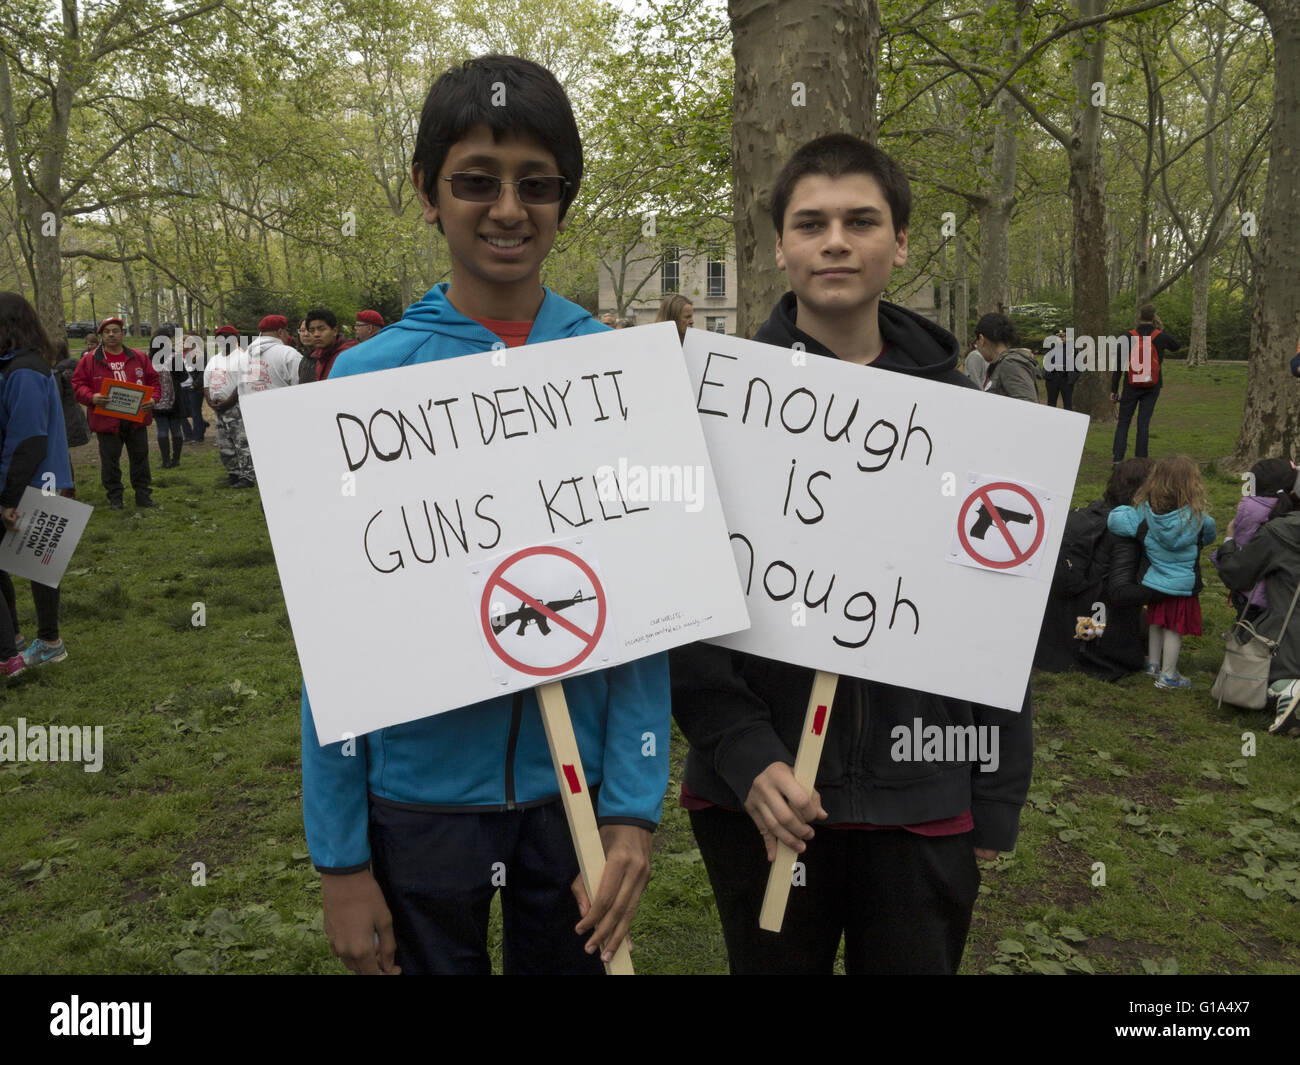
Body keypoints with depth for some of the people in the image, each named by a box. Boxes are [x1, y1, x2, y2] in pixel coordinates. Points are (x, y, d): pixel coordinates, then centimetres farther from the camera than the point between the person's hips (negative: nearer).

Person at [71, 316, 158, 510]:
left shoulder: (139, 358, 7)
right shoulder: (90, 360, 2)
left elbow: (153, 380, 10)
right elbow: (78, 384, 1)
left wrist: (152, 399, -8)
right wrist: (91, 397, -19)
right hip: (107, 420, -2)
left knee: (140, 458, 8)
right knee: (110, 461, 4)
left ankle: (143, 495, 18)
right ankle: (114, 498, 15)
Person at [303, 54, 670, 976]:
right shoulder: (370, 379, -8)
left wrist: (634, 806, -10)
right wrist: (339, 855, -5)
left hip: (577, 778, 1)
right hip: (420, 793, -1)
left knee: (572, 960, 21)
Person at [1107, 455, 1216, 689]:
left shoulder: (1144, 512, -15)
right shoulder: (1196, 517, -18)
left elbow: (1113, 520, -18)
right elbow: (1209, 536, 2)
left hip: (1155, 580, 4)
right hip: (1182, 583, -4)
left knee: (1156, 623, 22)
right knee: (1174, 628, 8)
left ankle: (1153, 663, 37)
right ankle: (1167, 675, 16)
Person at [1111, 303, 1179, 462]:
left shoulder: (1129, 337, -7)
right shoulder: (1161, 337, -3)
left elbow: (1118, 365, -6)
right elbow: (1176, 346, 20)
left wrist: (1114, 389, -2)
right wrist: (1161, 329, 18)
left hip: (1131, 386, -1)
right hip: (1152, 387, 1)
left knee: (1123, 422, 7)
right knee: (1143, 422, 5)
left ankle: (1118, 457, -1)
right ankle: (1140, 459, 6)